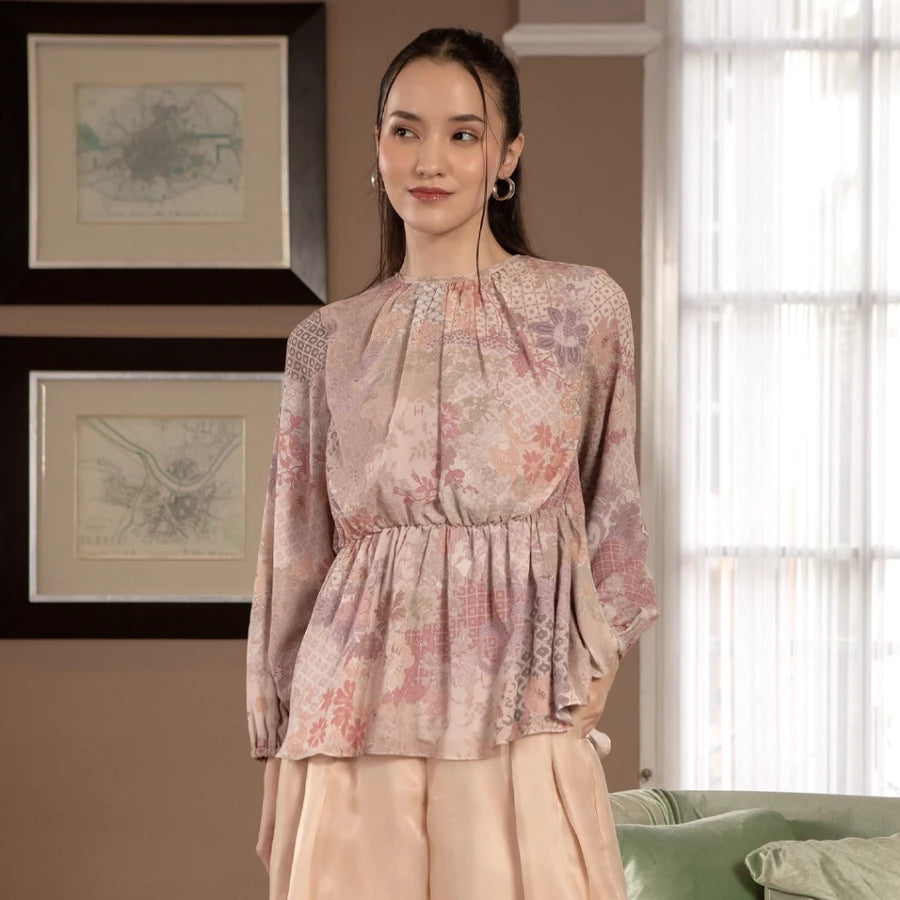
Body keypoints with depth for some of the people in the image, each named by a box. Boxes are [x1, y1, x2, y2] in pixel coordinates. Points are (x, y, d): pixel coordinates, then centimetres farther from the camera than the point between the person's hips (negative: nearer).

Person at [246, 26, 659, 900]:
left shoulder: (586, 306, 3)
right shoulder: (325, 342, 8)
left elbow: (611, 509, 13)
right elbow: (295, 558, 11)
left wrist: (596, 656, 2)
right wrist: (277, 761, 10)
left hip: (521, 719, -1)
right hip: (356, 722, 2)